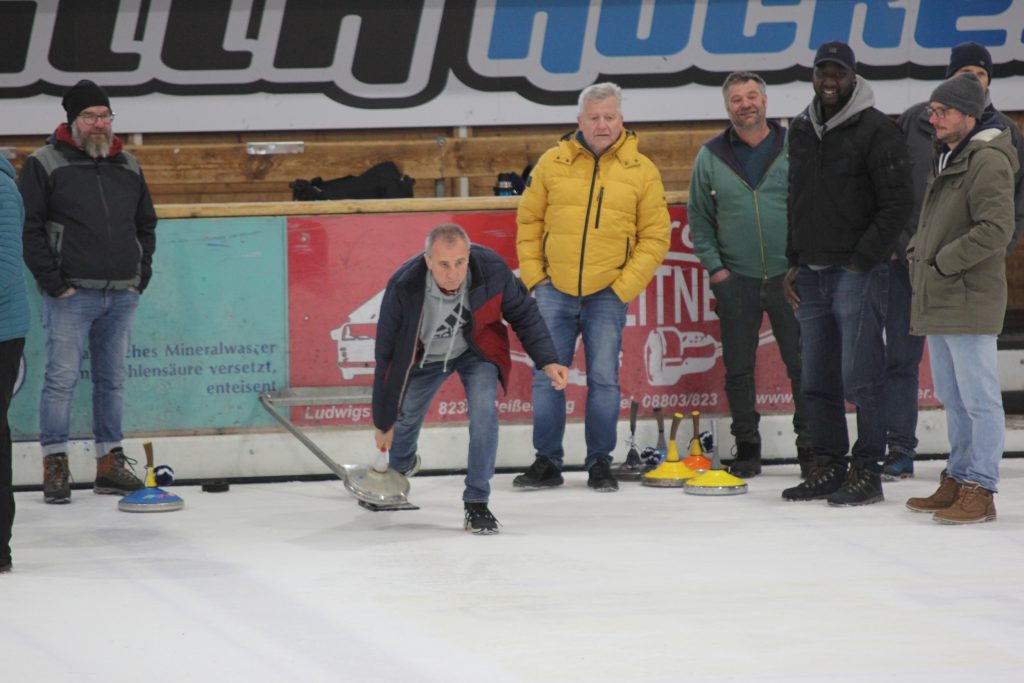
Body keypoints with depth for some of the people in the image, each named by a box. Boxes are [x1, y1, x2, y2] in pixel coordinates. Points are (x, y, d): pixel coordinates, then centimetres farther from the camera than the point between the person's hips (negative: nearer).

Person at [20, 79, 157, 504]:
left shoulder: (128, 167, 13)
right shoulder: (45, 164, -3)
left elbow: (146, 224, 22)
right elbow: (27, 227, -7)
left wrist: (141, 273, 10)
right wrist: (52, 280, -12)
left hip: (121, 295, 5)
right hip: (70, 294, -5)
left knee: (113, 379, 10)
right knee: (62, 377, -6)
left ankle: (110, 461, 17)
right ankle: (54, 463, 0)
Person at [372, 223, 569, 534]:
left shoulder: (492, 269, -34)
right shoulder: (403, 287, -36)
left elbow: (523, 313, -11)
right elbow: (386, 355, -24)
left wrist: (547, 362, -21)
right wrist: (382, 420, -16)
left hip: (477, 351, 0)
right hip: (425, 356, 0)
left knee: (483, 413, -23)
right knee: (403, 420, 16)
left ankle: (477, 503, -11)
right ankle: (401, 466, 53)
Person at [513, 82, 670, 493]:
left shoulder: (641, 171, 1)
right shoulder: (552, 163, 3)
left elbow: (655, 236, 3)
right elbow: (528, 221, 10)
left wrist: (625, 287, -5)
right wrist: (533, 276, 2)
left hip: (608, 294, -1)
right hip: (554, 290, 1)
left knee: (603, 378, -2)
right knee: (547, 376, 2)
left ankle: (600, 463, 9)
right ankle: (547, 462, 11)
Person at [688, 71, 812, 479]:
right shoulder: (710, 157, 5)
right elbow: (699, 219, 10)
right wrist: (714, 266, 1)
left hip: (790, 276, -2)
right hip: (736, 280, 2)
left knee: (802, 364, -2)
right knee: (738, 369, 6)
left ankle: (809, 446, 6)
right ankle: (746, 448, 16)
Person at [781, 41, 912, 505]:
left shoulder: (876, 130, -7)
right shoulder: (801, 130, 15)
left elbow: (896, 205, -10)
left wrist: (863, 259, -13)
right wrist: (795, 262, 15)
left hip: (858, 272, -7)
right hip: (812, 274, 7)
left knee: (861, 379, -6)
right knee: (818, 380, 9)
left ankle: (867, 472, -3)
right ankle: (829, 467, 17)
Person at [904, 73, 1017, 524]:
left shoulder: (988, 161, -14)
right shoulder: (947, 159, 18)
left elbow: (996, 229, -22)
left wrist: (943, 262, -17)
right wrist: (918, 252, 11)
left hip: (969, 301, -10)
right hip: (938, 301, 10)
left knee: (978, 398, -6)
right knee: (953, 399, 16)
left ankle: (980, 491, -5)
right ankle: (957, 482, 24)